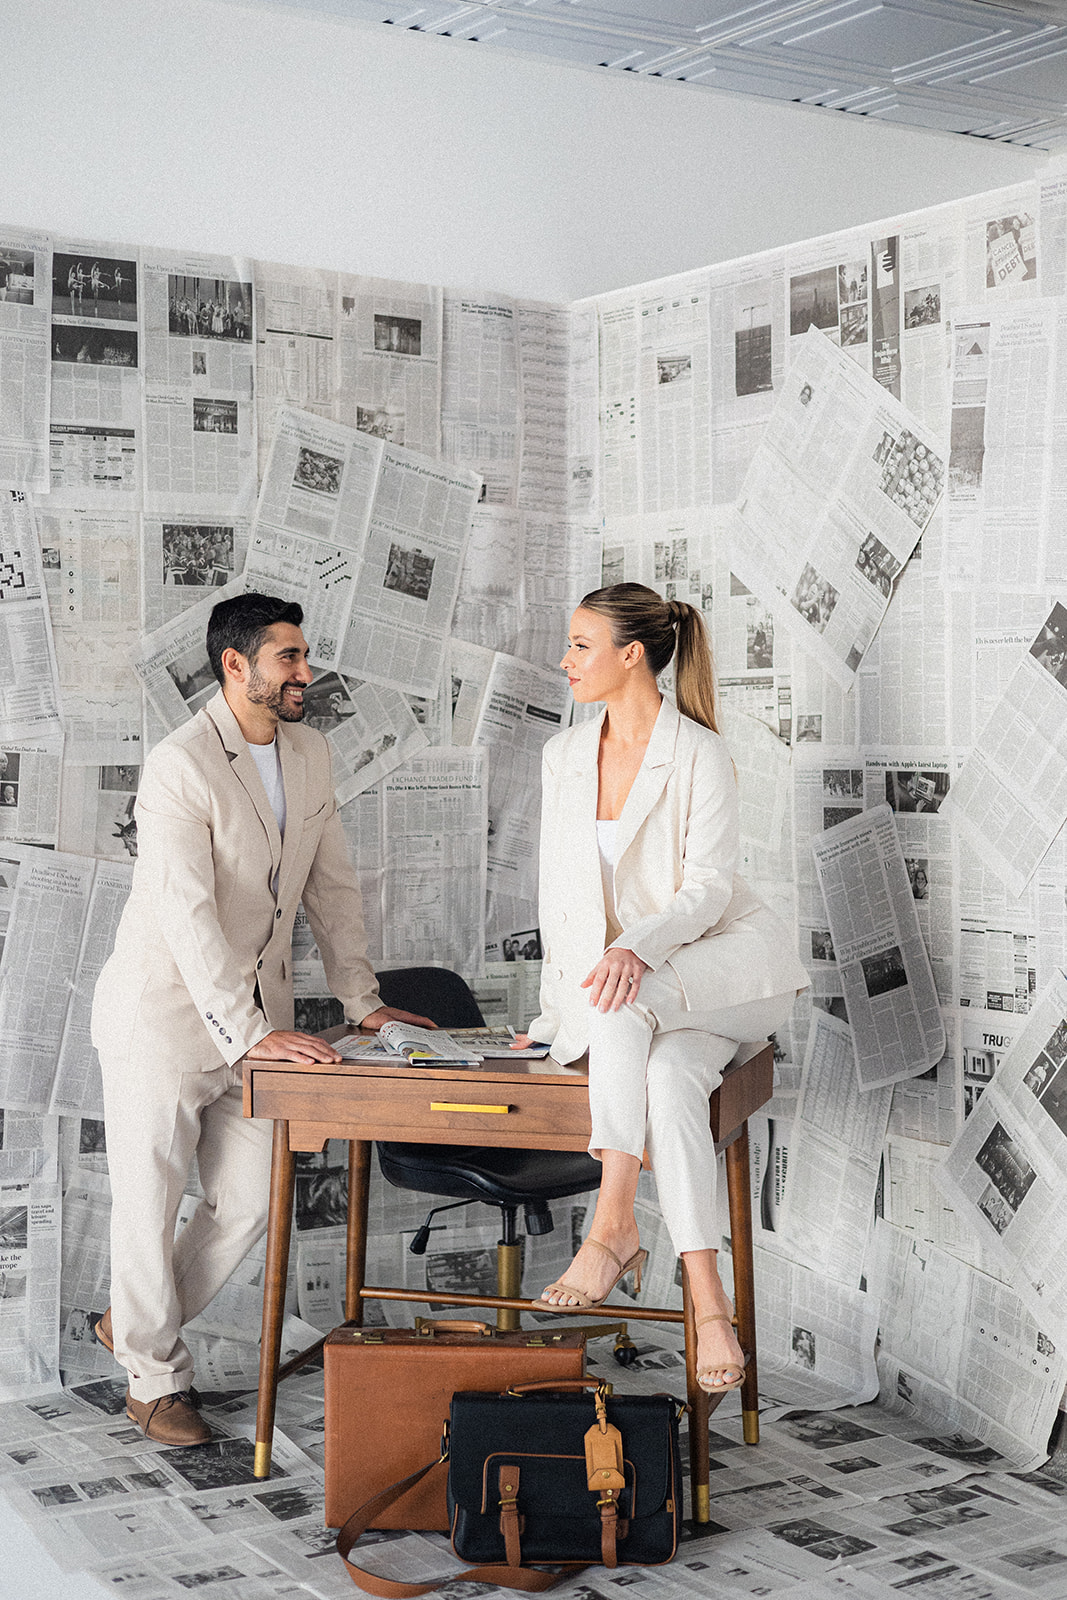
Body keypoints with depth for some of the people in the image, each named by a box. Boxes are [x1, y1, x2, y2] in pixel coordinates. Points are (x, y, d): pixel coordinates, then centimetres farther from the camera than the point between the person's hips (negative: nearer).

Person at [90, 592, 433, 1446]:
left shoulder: (310, 754, 5)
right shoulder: (179, 767, -19)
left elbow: (332, 886, 13)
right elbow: (187, 915, -26)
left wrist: (363, 1001, 8)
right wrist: (250, 1033, -31)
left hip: (256, 1016, 7)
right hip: (166, 1014, -7)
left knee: (249, 1202, 11)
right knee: (151, 1202, 5)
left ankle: (135, 1324, 34)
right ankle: (156, 1378, 24)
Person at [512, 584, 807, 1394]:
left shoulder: (700, 756, -10)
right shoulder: (565, 754, 8)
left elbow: (707, 889, -17)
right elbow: (559, 885, 12)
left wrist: (634, 947, -35)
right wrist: (558, 1003, 7)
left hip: (730, 964, -4)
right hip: (634, 988, 4)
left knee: (626, 1007, -37)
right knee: (668, 1081, -31)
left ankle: (613, 1228, -34)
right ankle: (709, 1303, -33)